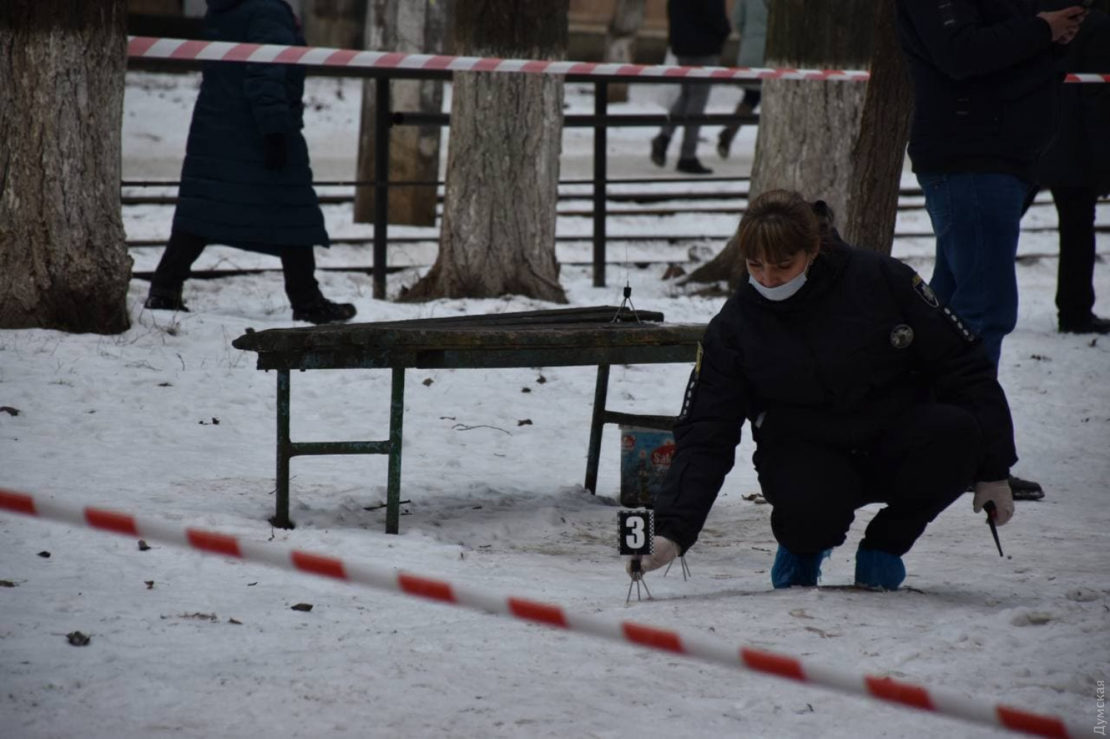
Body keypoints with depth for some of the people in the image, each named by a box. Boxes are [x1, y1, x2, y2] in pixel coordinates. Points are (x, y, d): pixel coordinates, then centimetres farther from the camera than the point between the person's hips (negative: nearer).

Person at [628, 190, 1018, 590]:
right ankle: (805, 543, 6)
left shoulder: (880, 280, -13)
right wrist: (672, 533, -21)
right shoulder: (733, 327, -8)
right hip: (808, 458, -1)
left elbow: (963, 364, -6)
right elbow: (704, 437, -8)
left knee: (956, 433, -31)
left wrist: (993, 470, -7)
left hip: (895, 443, 1)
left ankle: (885, 543, -3)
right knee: (810, 509, -35)